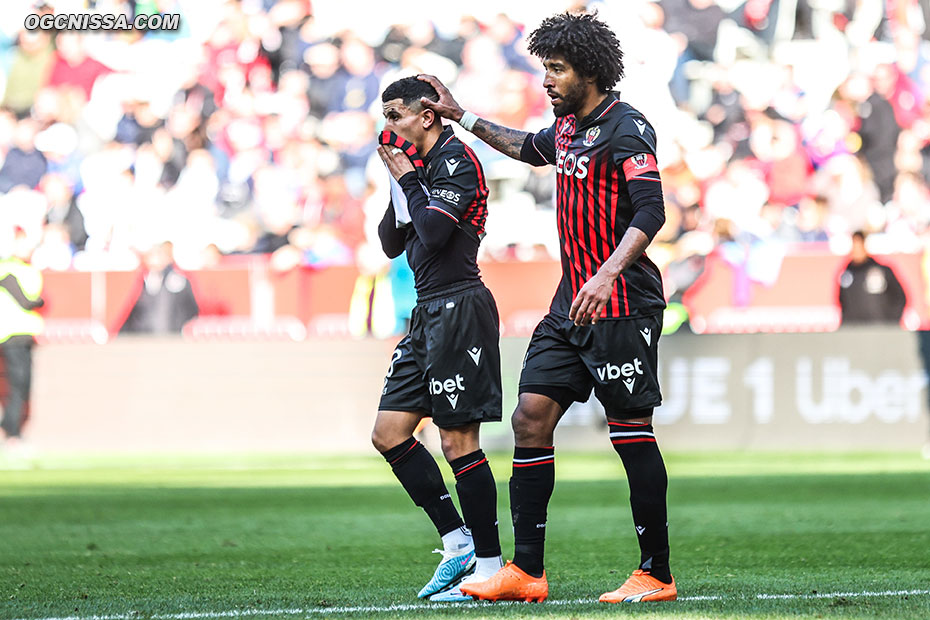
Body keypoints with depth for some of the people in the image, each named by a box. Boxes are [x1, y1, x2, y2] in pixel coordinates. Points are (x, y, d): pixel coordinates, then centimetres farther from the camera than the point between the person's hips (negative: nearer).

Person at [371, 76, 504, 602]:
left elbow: (434, 232, -22)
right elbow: (392, 244, 19)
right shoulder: (424, 166, 18)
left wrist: (407, 179, -8)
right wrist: (400, 182, 8)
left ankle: (489, 565, -3)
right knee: (389, 432, 8)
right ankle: (458, 543, 12)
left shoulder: (456, 159, -10)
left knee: (458, 440, -9)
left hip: (458, 307, -10)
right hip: (429, 312, 10)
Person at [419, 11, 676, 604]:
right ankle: (526, 571, 5)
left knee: (632, 431, -5)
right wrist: (461, 116, 39)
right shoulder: (568, 128, 13)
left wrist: (608, 275, -36)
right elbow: (528, 147, 37)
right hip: (572, 305, 9)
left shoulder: (626, 130, -13)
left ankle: (657, 574, 4)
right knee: (532, 416, 2)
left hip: (623, 306, -9)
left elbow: (650, 212, -24)